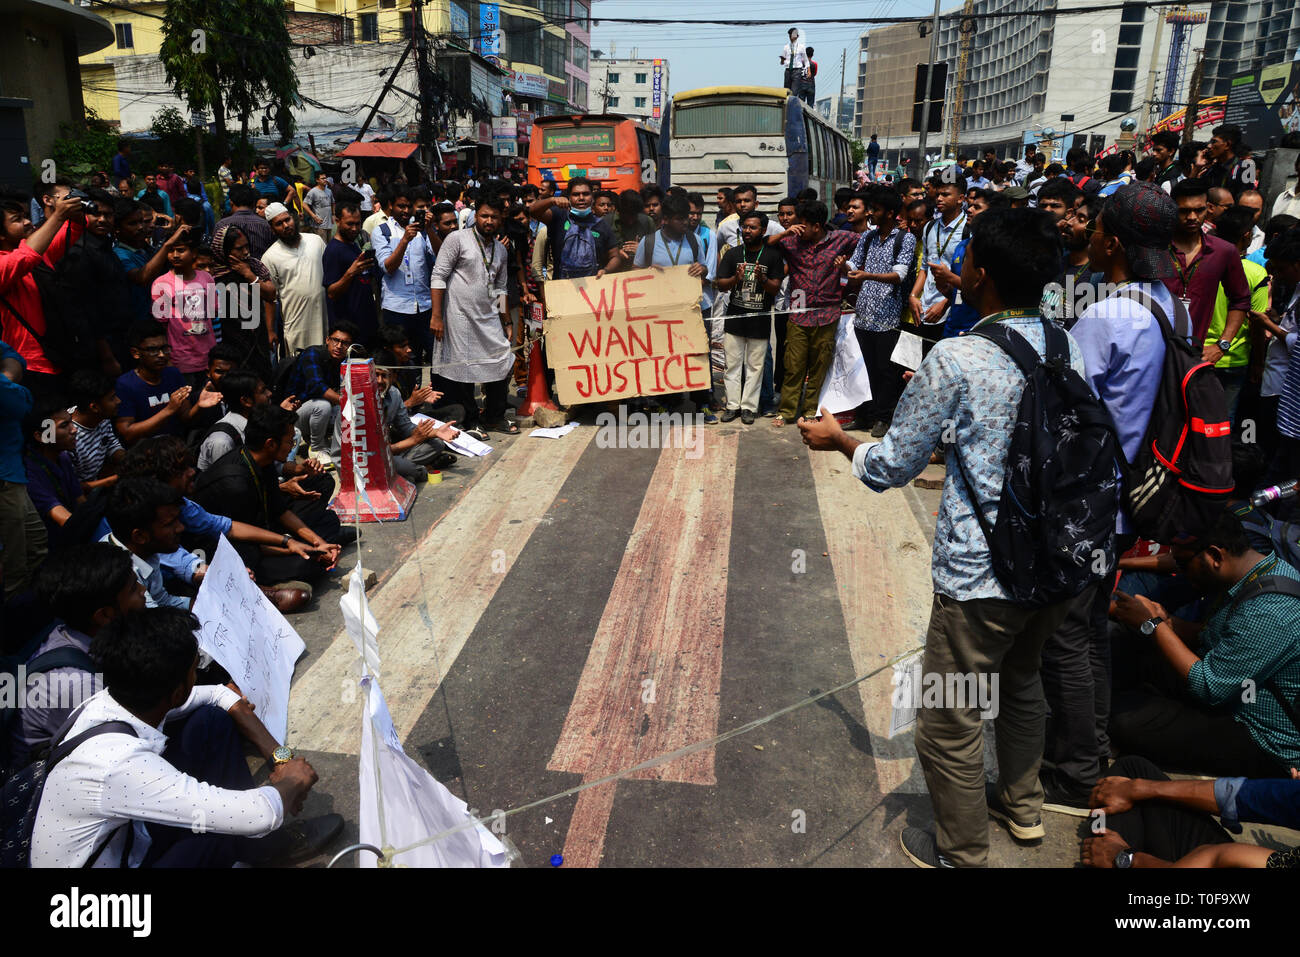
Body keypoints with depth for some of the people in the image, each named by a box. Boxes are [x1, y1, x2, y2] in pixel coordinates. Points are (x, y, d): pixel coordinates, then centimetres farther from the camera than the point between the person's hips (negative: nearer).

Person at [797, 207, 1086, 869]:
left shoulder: (954, 360, -19)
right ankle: (1023, 804, 51)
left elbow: (891, 468, -12)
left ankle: (962, 855, 29)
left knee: (949, 725, 11)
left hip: (981, 573, -8)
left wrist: (838, 440, 7)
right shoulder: (1068, 349, 1)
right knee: (1020, 682, 31)